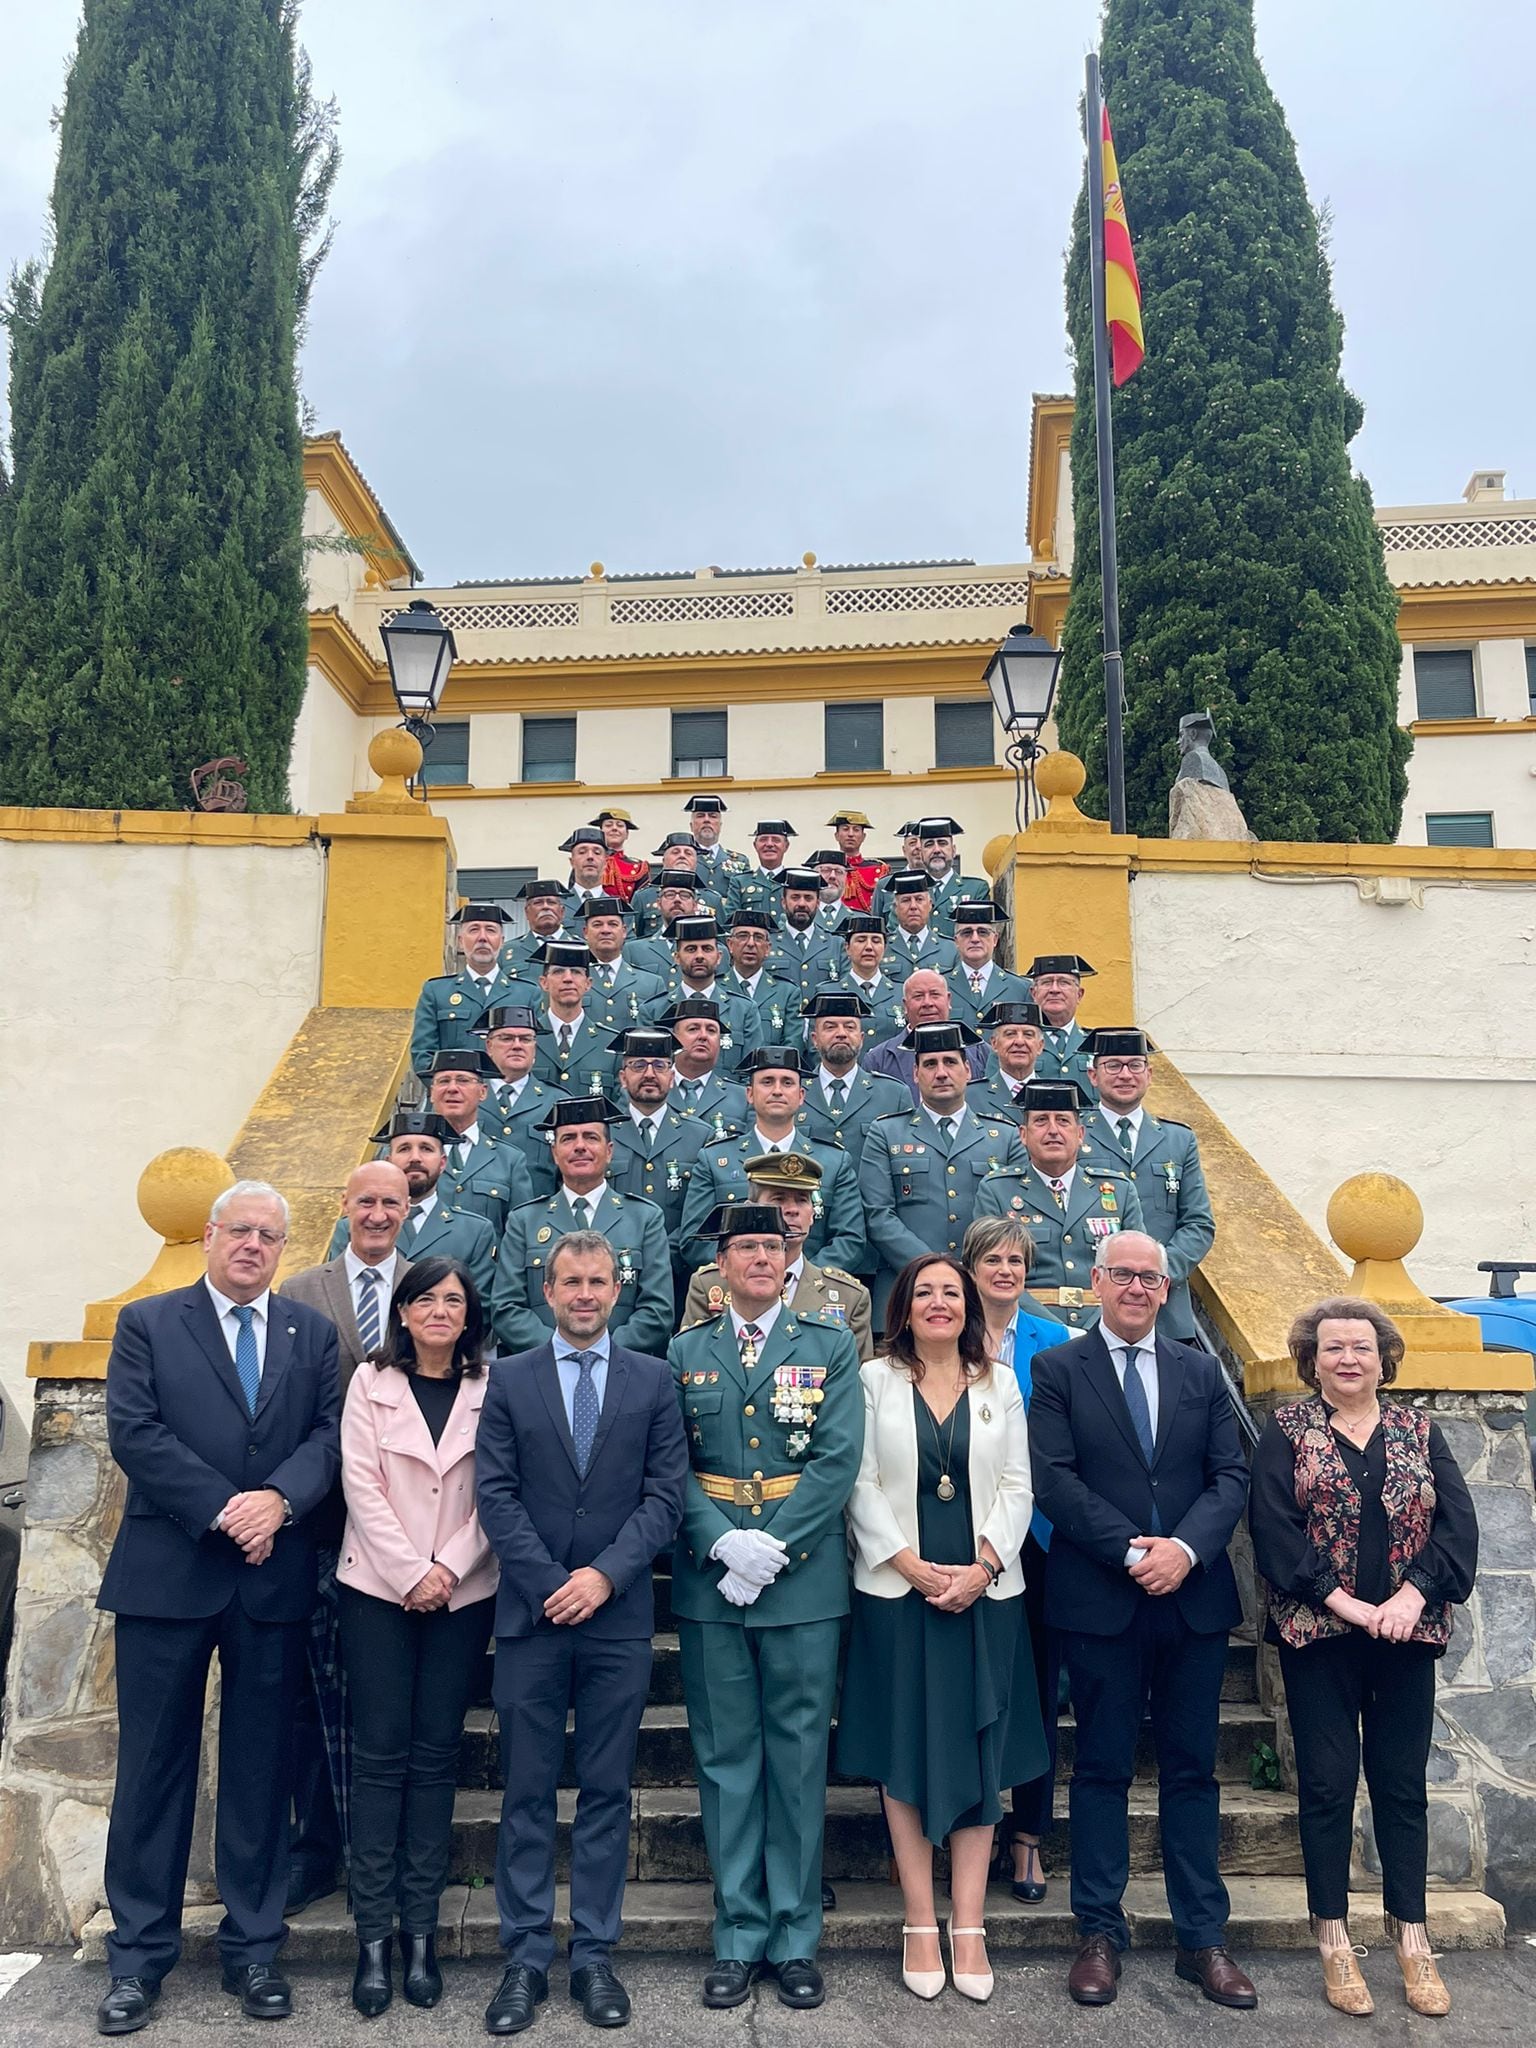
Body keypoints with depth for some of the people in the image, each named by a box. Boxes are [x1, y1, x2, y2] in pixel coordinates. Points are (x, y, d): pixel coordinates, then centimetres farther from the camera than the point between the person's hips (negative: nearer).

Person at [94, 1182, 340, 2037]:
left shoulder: (312, 1333, 10)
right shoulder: (147, 1323, 3)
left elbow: (329, 1433, 1)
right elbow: (135, 1432, -7)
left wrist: (280, 1498, -18)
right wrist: (222, 1509, -15)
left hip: (274, 1579, 2)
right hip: (168, 1575, -2)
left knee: (261, 1767, 10)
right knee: (154, 1764, 6)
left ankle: (254, 1949, 22)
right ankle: (139, 1956, 20)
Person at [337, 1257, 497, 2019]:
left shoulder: (491, 1387, 2)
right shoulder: (371, 1382, 2)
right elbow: (361, 1483, -4)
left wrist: (448, 1569, -11)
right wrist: (410, 1573, -11)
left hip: (463, 1593, 1)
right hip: (378, 1586, -1)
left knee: (435, 1754, 5)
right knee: (380, 1751, 1)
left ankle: (420, 1928, 13)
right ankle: (373, 1934, 8)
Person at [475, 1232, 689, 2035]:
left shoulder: (653, 1380, 4)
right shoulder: (509, 1379, 4)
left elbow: (665, 1494, -1)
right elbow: (496, 1493, -2)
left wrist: (605, 1574, -12)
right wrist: (549, 1585, -10)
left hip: (618, 1615, 0)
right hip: (530, 1613, 0)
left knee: (607, 1792, 8)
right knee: (526, 1794, 6)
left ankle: (594, 1955, 20)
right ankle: (526, 1959, 17)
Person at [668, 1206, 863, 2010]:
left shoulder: (830, 1348, 4)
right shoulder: (685, 1353, 7)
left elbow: (837, 1460, -5)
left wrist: (771, 1549, -13)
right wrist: (725, 1545, -14)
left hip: (803, 1582, -1)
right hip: (710, 1584, 1)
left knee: (798, 1759, 7)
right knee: (726, 1760, 8)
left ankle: (795, 1937, 20)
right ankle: (738, 1936, 21)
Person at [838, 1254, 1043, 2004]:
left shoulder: (1001, 1386, 7)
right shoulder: (874, 1379, 2)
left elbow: (1016, 1487, 3)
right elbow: (862, 1485, -3)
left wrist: (980, 1566, -10)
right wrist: (913, 1567, -12)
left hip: (985, 1591, 2)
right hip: (897, 1589, -1)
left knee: (977, 1751, 4)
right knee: (906, 1751, 4)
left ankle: (968, 1926, 12)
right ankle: (919, 1923, 13)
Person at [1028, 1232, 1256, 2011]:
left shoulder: (1200, 1371, 10)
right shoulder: (1057, 1370, 0)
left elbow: (1230, 1475, 3)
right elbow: (1052, 1480, -8)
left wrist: (1185, 1548, -13)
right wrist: (1131, 1551, -16)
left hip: (1194, 1596, 3)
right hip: (1101, 1599, -3)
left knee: (1192, 1770, 10)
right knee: (1102, 1768, 7)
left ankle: (1202, 1940, 21)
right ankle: (1100, 1935, 19)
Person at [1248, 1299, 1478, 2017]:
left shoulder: (1418, 1431, 6)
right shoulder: (1286, 1430, -1)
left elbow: (1458, 1523, -2)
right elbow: (1272, 1526, -10)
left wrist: (1413, 1594, -16)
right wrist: (1340, 1601, -17)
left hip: (1407, 1633, 2)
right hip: (1318, 1634, -2)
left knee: (1403, 1784, 10)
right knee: (1329, 1782, 5)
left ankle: (1411, 1935, 23)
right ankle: (1333, 1938, 18)